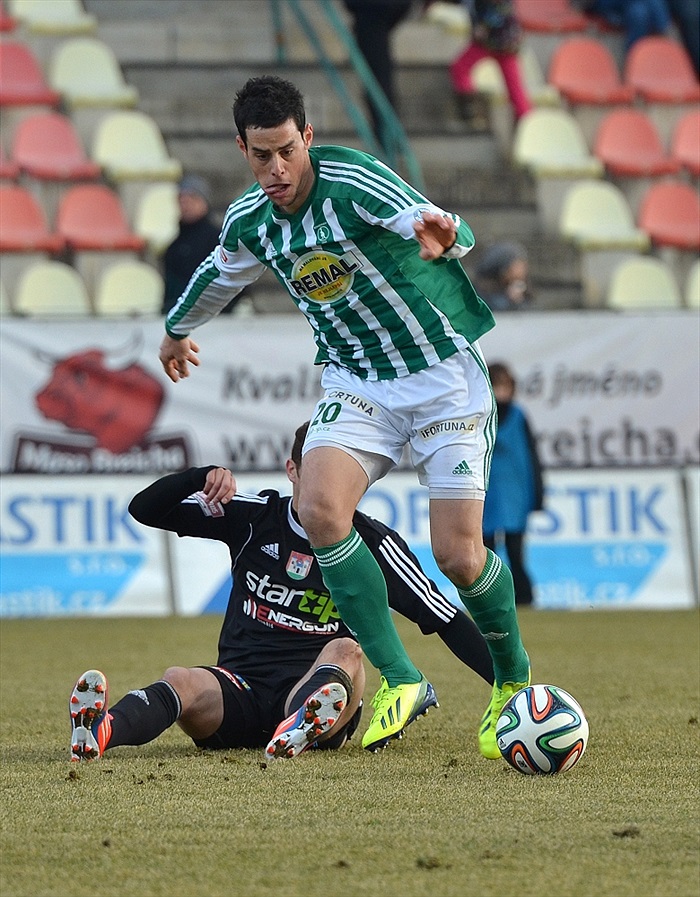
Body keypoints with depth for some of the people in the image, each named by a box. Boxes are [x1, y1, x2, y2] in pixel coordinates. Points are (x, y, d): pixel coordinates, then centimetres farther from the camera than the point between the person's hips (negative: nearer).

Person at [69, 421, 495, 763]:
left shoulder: (371, 542, 4)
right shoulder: (254, 517, 9)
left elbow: (445, 620, 1)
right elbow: (144, 509, 9)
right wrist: (203, 477, -11)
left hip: (312, 691, -1)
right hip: (237, 691, 1)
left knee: (345, 653, -34)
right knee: (179, 682, -31)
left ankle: (306, 724, -69)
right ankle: (102, 730, -66)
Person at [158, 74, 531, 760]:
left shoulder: (349, 180, -20)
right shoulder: (248, 221, -1)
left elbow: (433, 223, -37)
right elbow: (219, 273, 23)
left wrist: (441, 235, -61)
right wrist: (178, 329, 41)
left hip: (443, 374, -5)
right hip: (354, 382, 5)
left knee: (458, 555, -12)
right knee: (319, 508, -24)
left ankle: (513, 679, 18)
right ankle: (398, 681, -15)